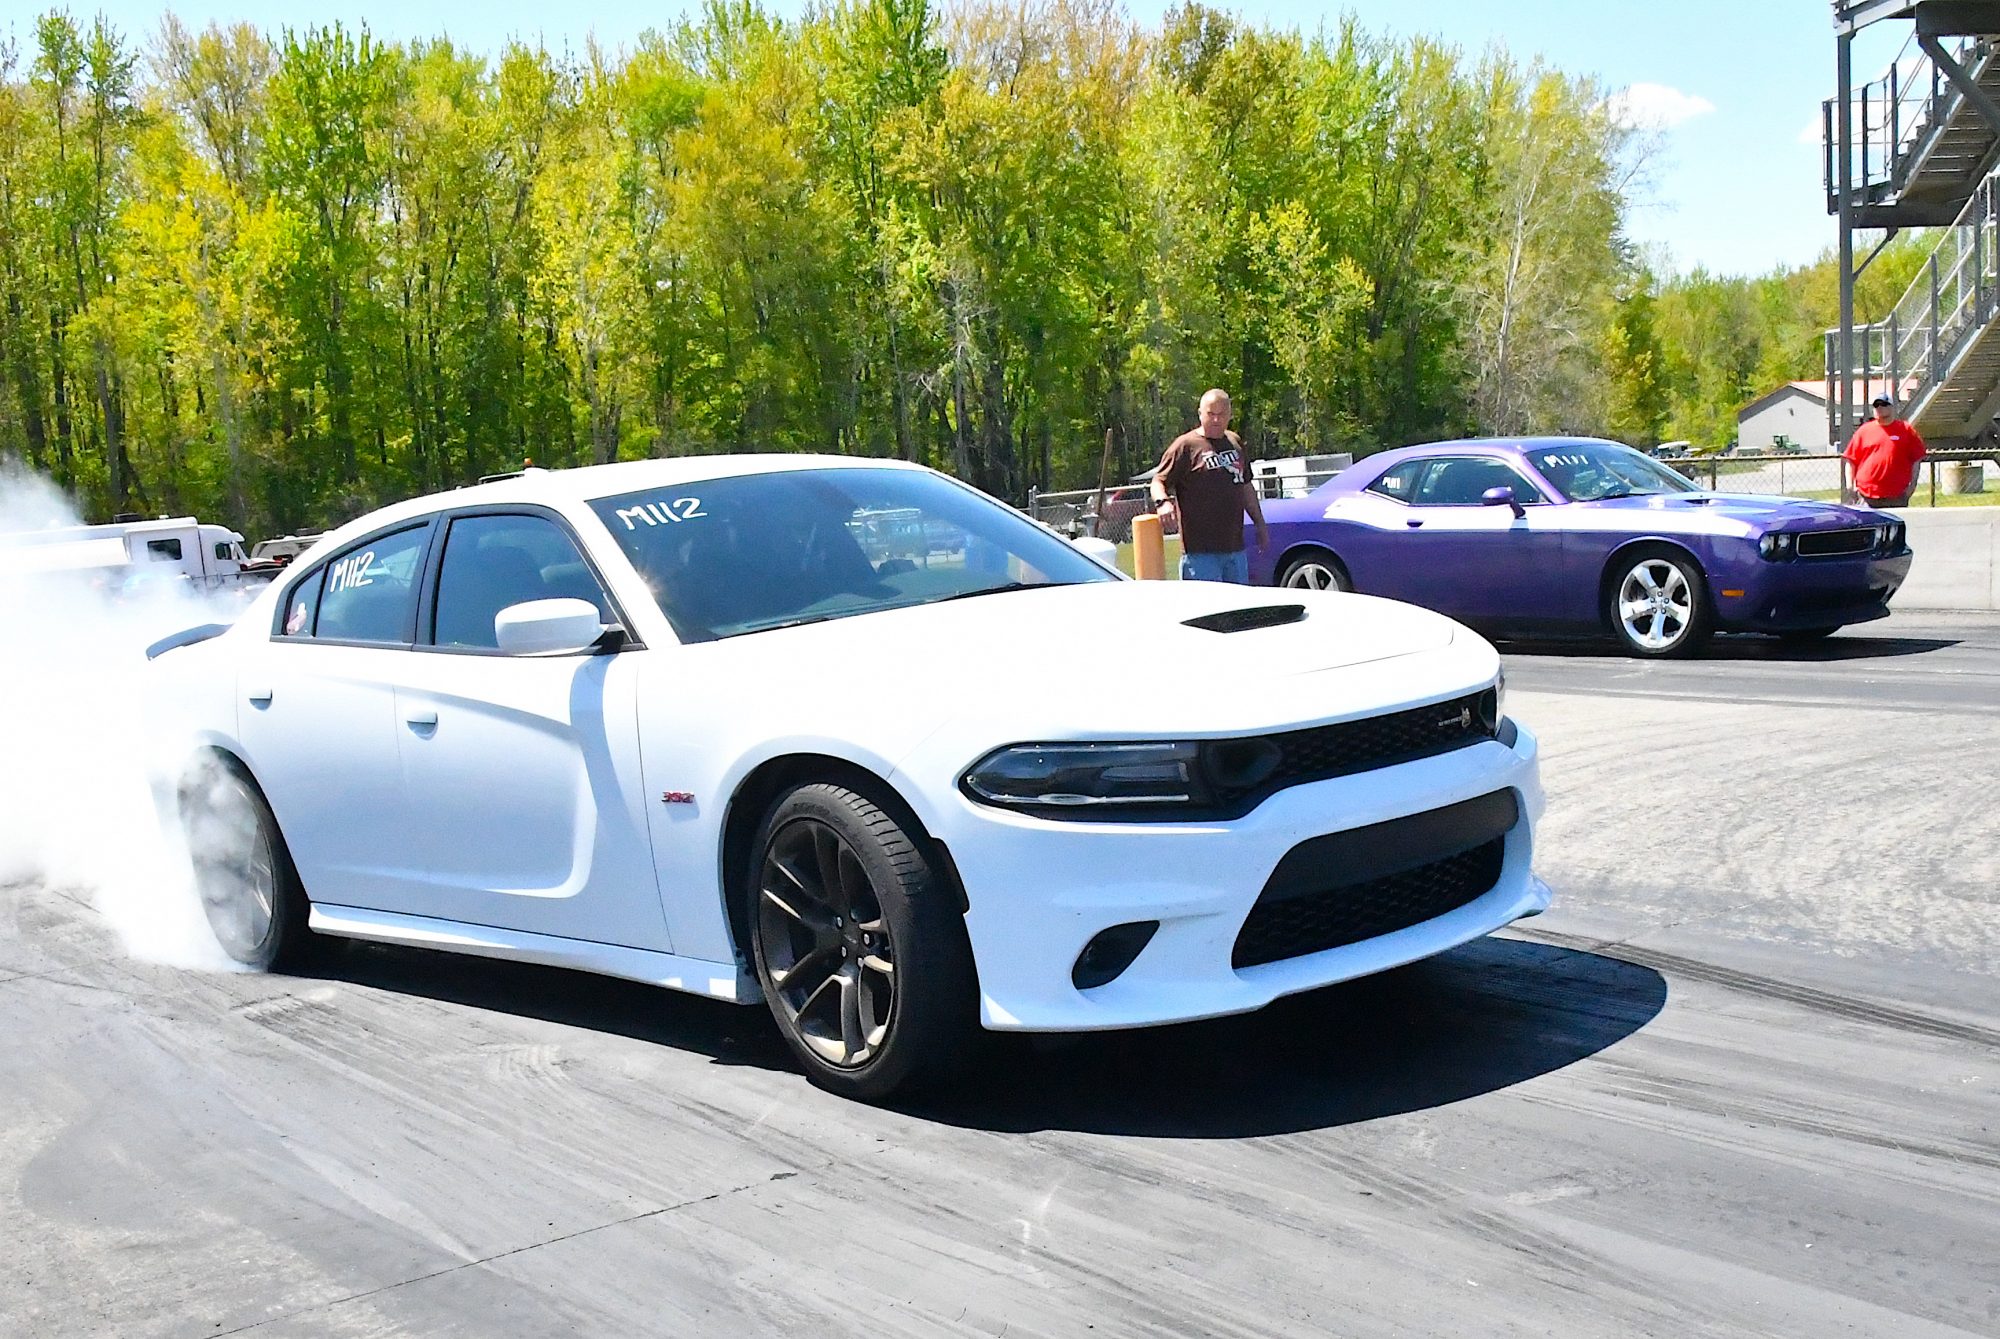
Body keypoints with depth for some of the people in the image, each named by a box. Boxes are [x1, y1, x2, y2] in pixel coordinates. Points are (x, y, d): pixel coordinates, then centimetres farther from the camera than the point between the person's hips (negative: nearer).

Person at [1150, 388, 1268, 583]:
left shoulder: (1235, 443, 16)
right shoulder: (1186, 445, -4)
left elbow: (1246, 486, 26)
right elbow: (1159, 481, -7)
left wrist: (1259, 523, 26)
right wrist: (1162, 502, -28)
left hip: (1235, 547, 7)